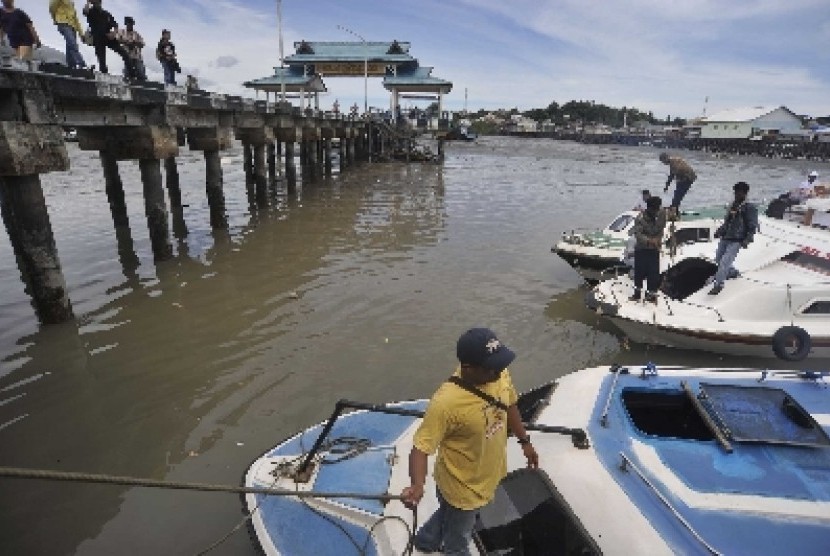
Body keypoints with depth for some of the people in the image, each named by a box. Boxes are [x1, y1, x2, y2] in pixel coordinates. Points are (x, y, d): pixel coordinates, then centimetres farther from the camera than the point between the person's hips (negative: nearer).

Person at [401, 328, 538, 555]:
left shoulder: (499, 373, -18)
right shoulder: (446, 402, -39)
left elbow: (509, 405, 2)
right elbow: (421, 446, -30)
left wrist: (524, 441, 11)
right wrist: (417, 485, -46)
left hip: (487, 476, 7)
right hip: (462, 488, -6)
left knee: (450, 516, 35)